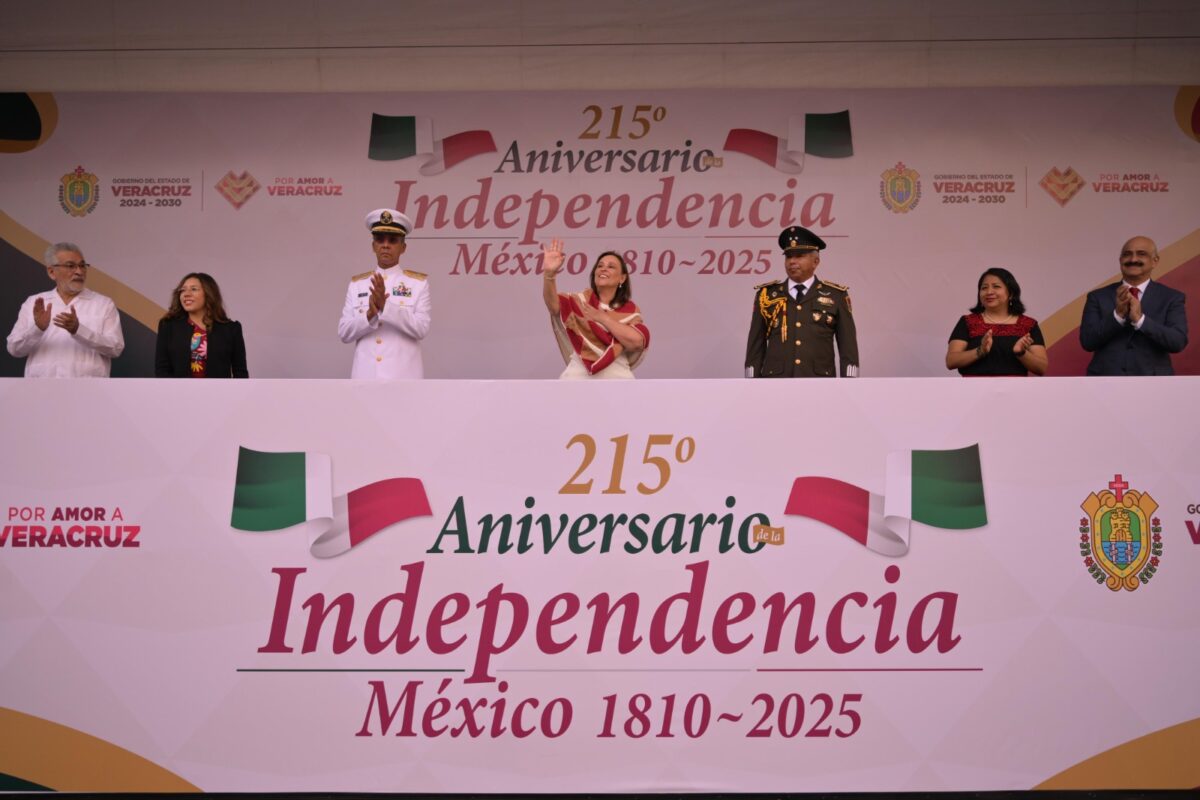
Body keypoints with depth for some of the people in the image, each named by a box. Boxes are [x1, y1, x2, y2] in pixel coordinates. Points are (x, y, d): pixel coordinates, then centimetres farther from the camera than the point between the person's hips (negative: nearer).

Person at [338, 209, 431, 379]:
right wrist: (370, 314, -14)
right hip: (365, 375, 2)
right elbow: (344, 333, 5)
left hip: (403, 375, -2)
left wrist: (386, 306, -19)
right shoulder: (357, 283, 12)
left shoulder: (419, 282, 5)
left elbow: (421, 329, -8)